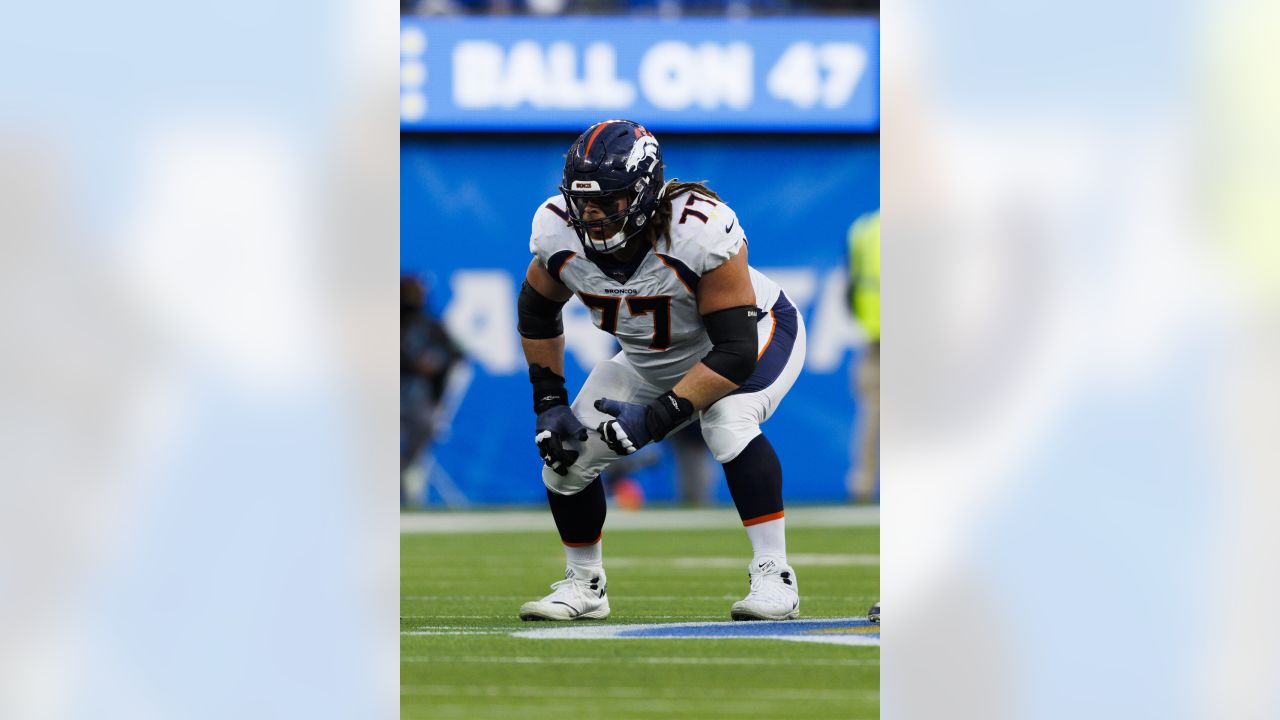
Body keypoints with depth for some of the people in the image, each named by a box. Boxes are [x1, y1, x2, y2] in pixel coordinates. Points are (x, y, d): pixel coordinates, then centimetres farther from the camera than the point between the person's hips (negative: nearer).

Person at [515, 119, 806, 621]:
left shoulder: (701, 231, -39)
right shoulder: (558, 229, -23)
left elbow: (736, 350, -36)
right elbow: (537, 313, 0)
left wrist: (657, 418, -39)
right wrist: (549, 403, -5)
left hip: (757, 333, -5)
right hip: (651, 358, 6)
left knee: (727, 424, -35)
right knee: (567, 452, -4)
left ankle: (773, 576, -25)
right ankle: (584, 587, 21)